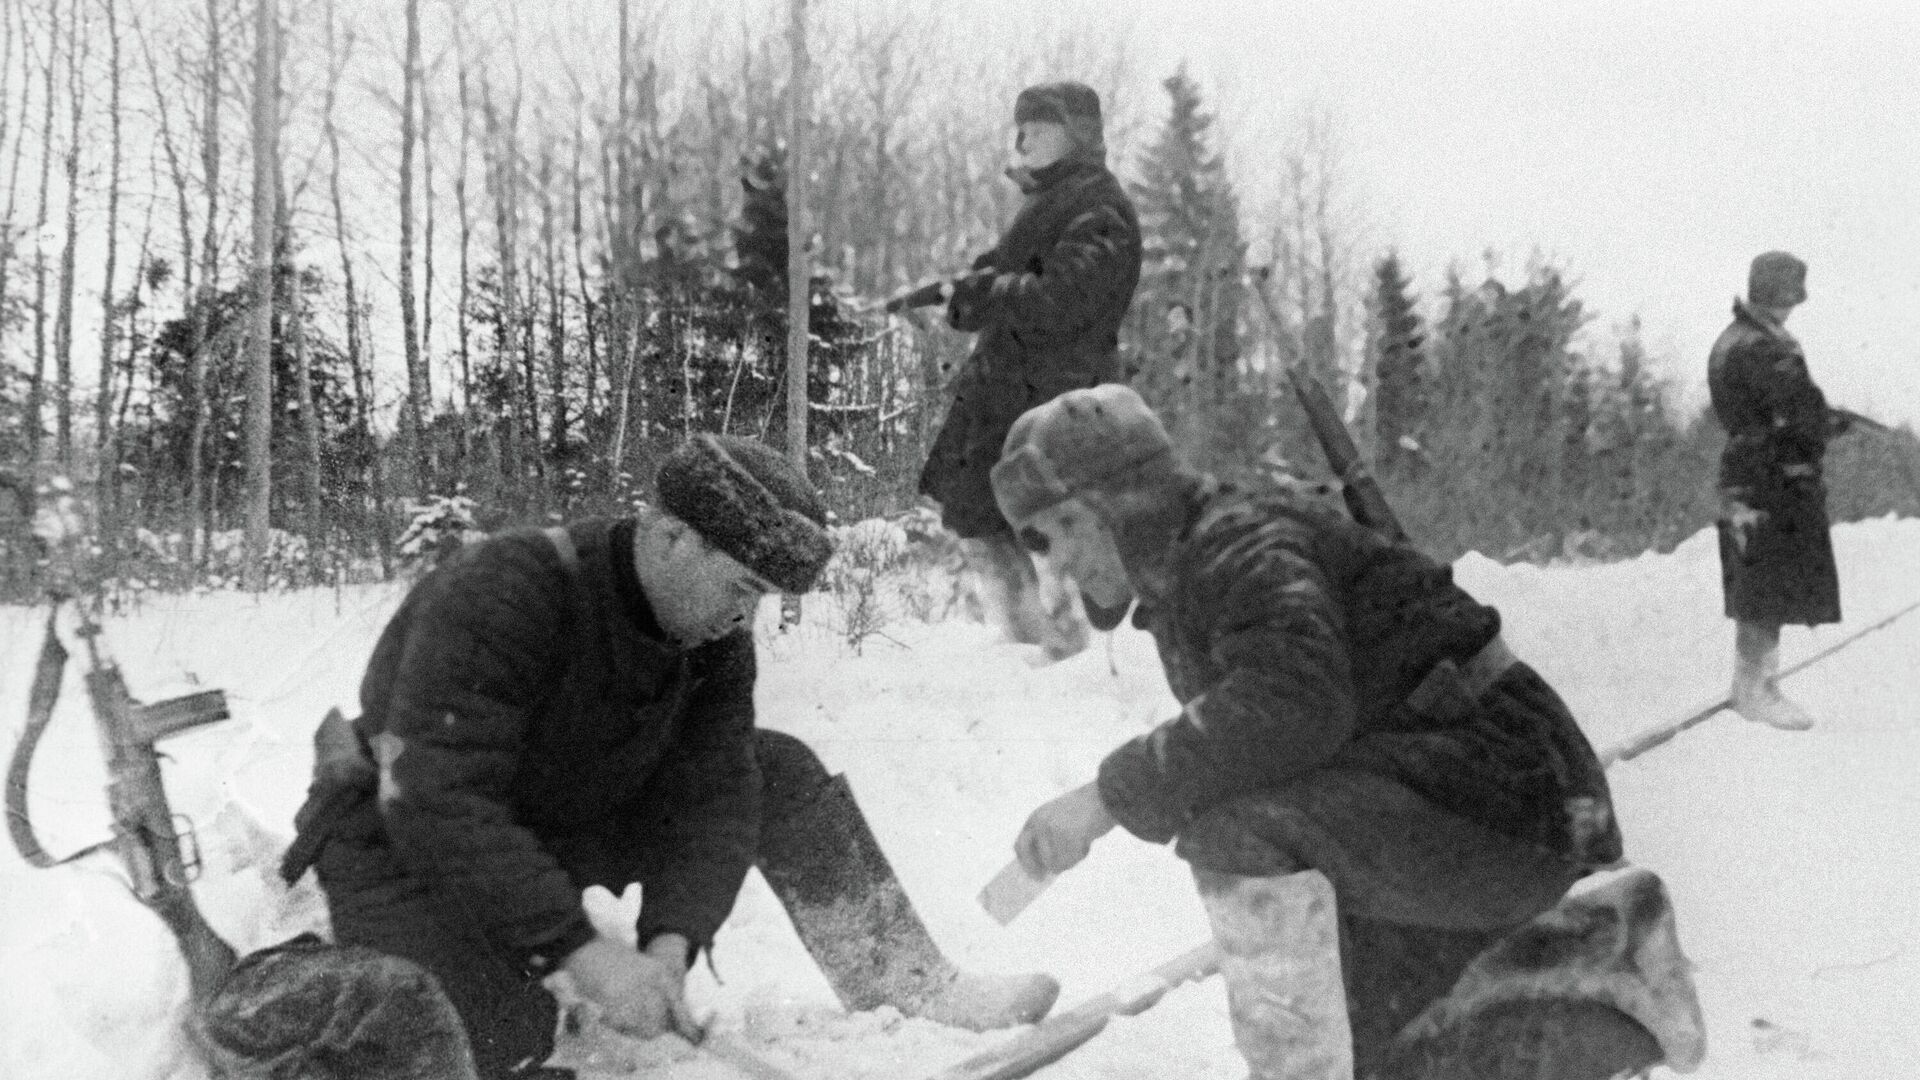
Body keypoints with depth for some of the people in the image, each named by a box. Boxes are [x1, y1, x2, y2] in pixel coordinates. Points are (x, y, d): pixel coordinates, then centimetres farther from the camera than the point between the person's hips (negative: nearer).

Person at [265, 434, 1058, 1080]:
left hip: (569, 820, 7)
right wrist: (580, 950, -40)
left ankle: (905, 988, 1)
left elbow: (713, 795, -11)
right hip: (410, 836, -6)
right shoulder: (502, 593, -33)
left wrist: (671, 940, -30)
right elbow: (435, 802, -36)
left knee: (780, 774, -4)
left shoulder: (716, 635, -9)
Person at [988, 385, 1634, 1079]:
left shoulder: (1243, 541, -16)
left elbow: (1294, 703, -33)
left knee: (1241, 831, -30)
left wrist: (1109, 797, -30)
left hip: (1496, 798, -10)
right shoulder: (1180, 603, 15)